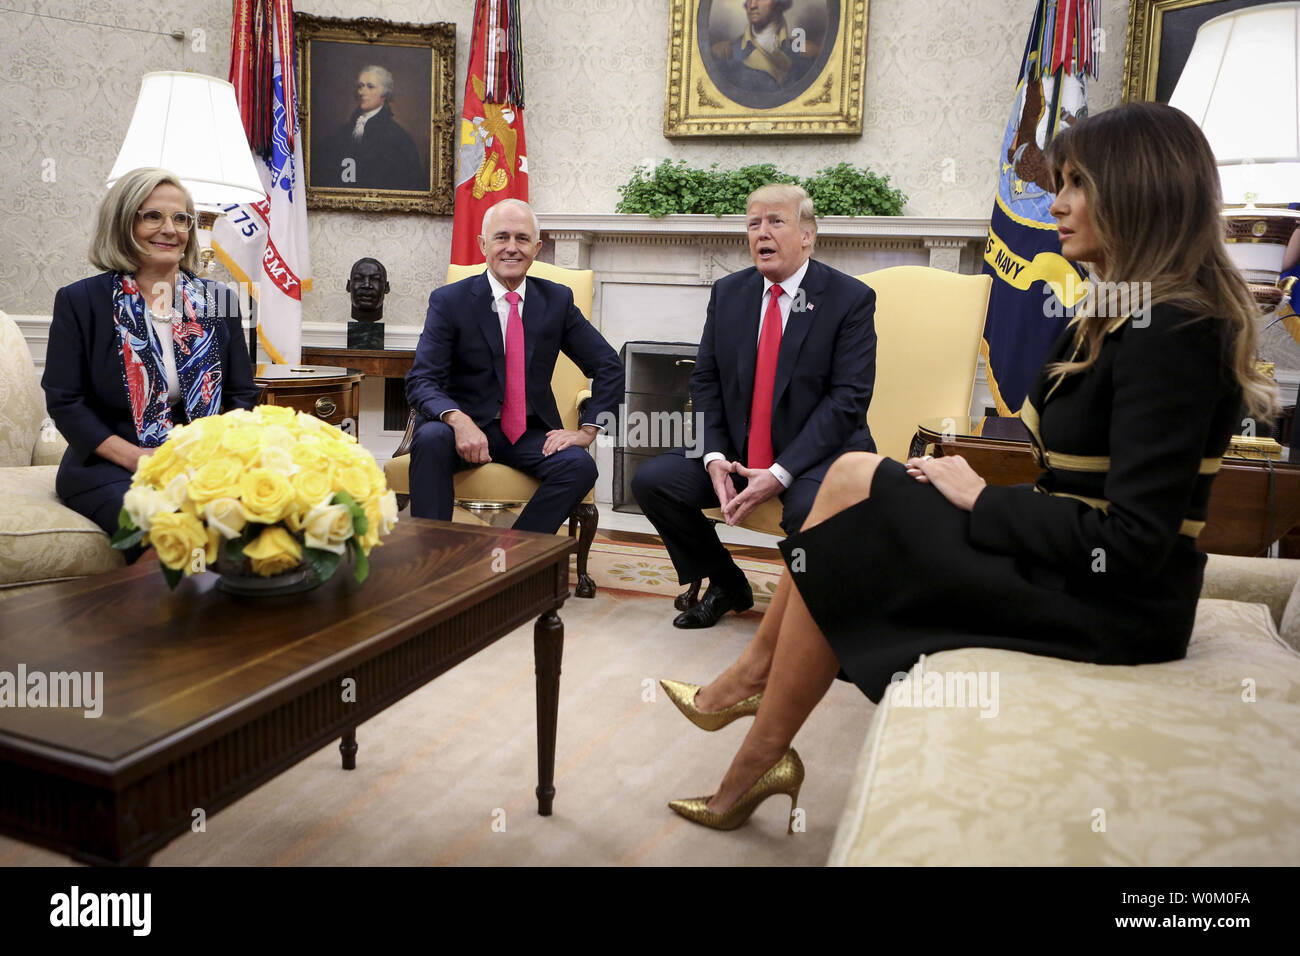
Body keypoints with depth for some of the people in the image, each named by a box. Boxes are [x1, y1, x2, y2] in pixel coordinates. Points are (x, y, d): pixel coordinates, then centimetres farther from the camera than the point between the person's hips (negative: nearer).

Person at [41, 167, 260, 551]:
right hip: (109, 466, -2)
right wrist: (134, 457, -14)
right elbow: (64, 401, 0)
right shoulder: (79, 301, 5)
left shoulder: (217, 301, 13)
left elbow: (243, 395, 11)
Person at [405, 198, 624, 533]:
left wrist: (588, 429, -5)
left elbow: (609, 367, 9)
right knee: (430, 437, -33)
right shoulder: (449, 301, -1)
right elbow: (421, 380, -10)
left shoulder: (557, 300, 5)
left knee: (579, 465, -27)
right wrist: (457, 419, -31)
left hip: (530, 433, 2)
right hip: (468, 428, -1)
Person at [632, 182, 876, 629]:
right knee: (651, 480, -10)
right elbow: (705, 381, 8)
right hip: (735, 451, 5)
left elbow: (848, 397, -14)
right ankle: (727, 586, 12)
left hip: (816, 451, -5)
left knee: (812, 508, -37)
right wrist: (714, 456, -11)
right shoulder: (727, 292, 8)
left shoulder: (851, 298, -7)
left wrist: (780, 473, -23)